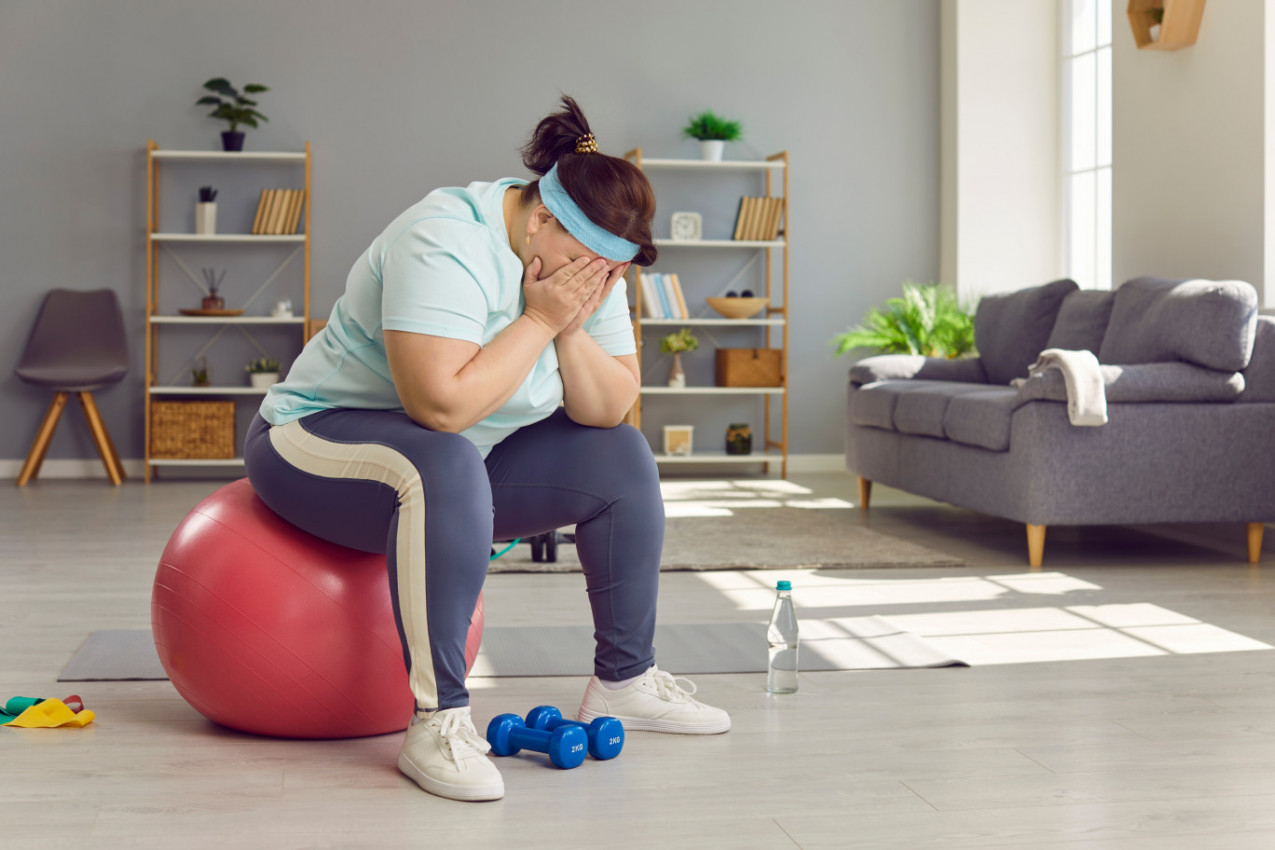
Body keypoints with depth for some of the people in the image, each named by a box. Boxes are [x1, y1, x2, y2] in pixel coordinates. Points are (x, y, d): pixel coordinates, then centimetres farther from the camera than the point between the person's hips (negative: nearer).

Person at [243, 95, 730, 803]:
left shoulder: (588, 259, -3)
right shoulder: (447, 243, -28)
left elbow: (610, 410, -2)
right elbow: (441, 405, -38)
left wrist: (573, 332, -20)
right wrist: (539, 320, -29)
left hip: (457, 457, 8)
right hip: (319, 437, -8)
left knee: (621, 458, -1)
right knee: (445, 468, -39)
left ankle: (623, 682, 10)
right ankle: (437, 721, -32)